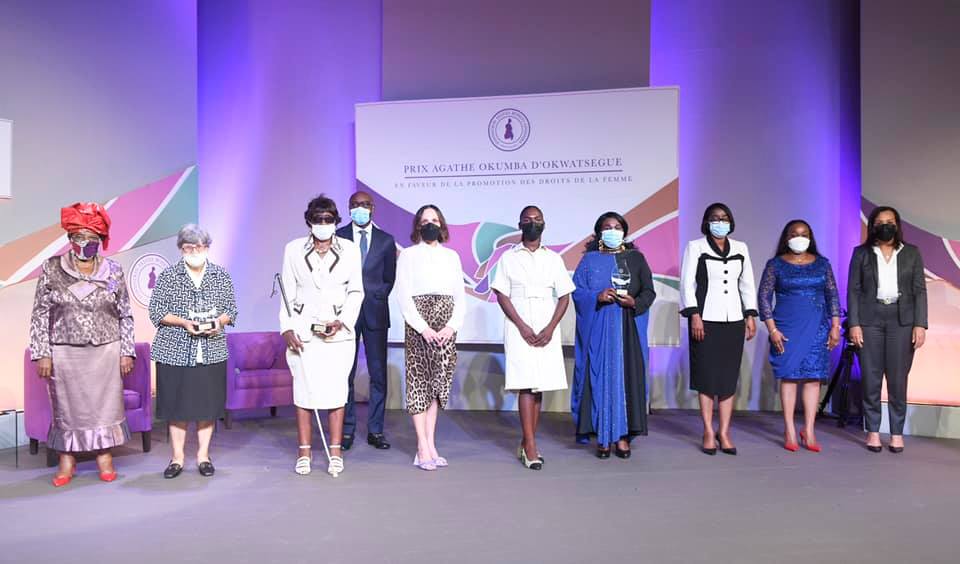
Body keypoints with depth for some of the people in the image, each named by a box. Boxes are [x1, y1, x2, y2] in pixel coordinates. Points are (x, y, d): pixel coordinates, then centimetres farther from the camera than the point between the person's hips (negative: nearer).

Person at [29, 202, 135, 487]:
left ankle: (105, 457, 20)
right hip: (65, 353, 0)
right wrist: (42, 354, -5)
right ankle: (67, 460, 22)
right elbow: (40, 314, 0)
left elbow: (125, 315, 4)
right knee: (66, 405, 8)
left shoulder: (114, 270, 1)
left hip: (106, 352, 0)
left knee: (105, 403, 6)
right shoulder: (51, 268, 0)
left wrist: (126, 352, -1)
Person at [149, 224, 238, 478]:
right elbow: (156, 311, -2)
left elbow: (231, 309, 8)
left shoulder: (221, 276, 6)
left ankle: (203, 455, 19)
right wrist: (185, 323, -16)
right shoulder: (168, 276, 1)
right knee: (176, 404, 5)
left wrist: (218, 322, -13)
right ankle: (177, 457, 18)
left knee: (208, 404, 6)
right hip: (175, 352, -1)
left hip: (211, 352, 1)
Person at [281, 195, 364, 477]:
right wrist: (287, 328, -3)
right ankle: (304, 452, 10)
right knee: (304, 388, 1)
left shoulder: (350, 250, 5)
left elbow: (356, 291, 5)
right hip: (302, 330, 0)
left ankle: (335, 452, 9)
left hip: (339, 330, 0)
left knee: (337, 389, -1)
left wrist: (341, 322, -8)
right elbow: (288, 293, 7)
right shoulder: (293, 249, 6)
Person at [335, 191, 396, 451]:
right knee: (346, 373, 1)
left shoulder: (386, 240, 10)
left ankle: (376, 430, 10)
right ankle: (346, 430, 10)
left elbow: (389, 279, 12)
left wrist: (374, 300, 2)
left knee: (378, 374, 2)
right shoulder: (338, 237, 7)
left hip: (375, 313, 1)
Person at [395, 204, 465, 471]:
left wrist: (452, 326, -5)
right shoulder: (408, 255, 5)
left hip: (446, 326, 3)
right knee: (419, 381, -3)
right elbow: (404, 297, -3)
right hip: (417, 325, -3)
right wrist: (424, 328, -13)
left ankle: (429, 445, 9)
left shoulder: (452, 256, 15)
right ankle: (424, 449, 0)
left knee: (438, 381, 3)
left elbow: (460, 296, 11)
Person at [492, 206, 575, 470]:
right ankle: (530, 448, -5)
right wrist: (523, 327, -10)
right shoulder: (508, 258, 5)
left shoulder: (554, 259, 11)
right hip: (518, 329, -2)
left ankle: (526, 444, 13)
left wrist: (550, 328, -6)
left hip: (547, 331, 3)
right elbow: (501, 295, 0)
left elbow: (564, 296, 8)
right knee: (526, 386, -8)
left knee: (538, 387, 4)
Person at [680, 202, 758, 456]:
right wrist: (694, 315, -12)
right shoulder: (695, 247, 3)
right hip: (706, 320, -3)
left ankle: (724, 433, 9)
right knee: (707, 375, -2)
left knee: (730, 377, 2)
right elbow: (687, 283, -3)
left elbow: (747, 284, 16)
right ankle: (708, 433, 6)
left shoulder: (740, 248, 15)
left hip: (734, 320, 4)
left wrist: (750, 316, 8)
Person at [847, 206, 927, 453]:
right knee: (871, 378, 1)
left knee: (898, 379, 0)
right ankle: (873, 431, 10)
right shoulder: (861, 253, 8)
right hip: (870, 319, 0)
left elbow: (919, 290, 6)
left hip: (902, 320, 0)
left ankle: (897, 433, 11)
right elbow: (853, 290, 4)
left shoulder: (912, 253, 10)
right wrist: (854, 324, -5)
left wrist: (920, 325, -3)